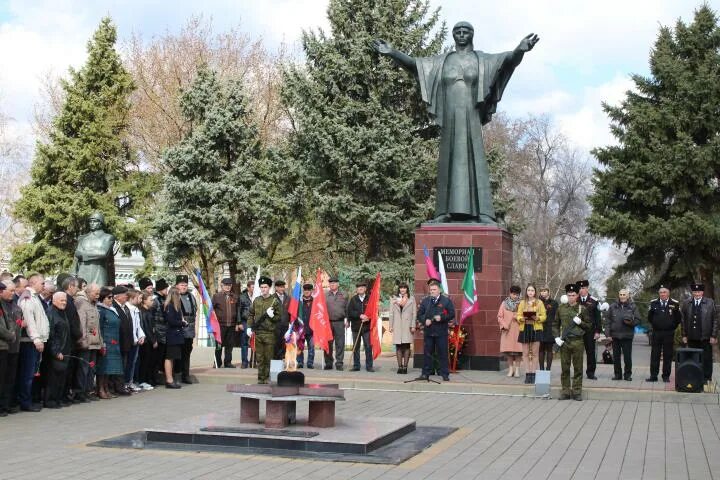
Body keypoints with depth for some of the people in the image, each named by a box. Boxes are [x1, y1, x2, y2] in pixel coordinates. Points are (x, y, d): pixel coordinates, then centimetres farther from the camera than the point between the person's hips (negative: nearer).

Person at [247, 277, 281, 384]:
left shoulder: (275, 301, -1)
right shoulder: (256, 300, 10)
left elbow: (279, 317, 2)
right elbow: (250, 314, 16)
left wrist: (272, 316, -16)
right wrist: (250, 327, 8)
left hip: (270, 333, -3)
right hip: (258, 332, 3)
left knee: (268, 358, 0)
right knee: (259, 357, 6)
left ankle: (267, 377, 10)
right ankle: (260, 378, 13)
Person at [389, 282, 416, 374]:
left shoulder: (411, 300, 8)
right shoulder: (394, 299, 12)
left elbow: (414, 314, 4)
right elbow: (391, 314, 9)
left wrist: (413, 326, -5)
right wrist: (391, 326, 2)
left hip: (407, 326, -1)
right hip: (397, 326, 1)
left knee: (406, 346, -3)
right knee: (398, 346, 0)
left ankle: (405, 366, -2)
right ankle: (400, 366, 2)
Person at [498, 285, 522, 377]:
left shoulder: (521, 304, 5)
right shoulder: (504, 303, 8)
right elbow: (500, 316, 6)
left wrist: (518, 317, -15)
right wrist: (504, 325, -7)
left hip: (517, 330, -1)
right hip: (507, 331, 1)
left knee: (517, 350, -5)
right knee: (508, 350, 1)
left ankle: (517, 369, 0)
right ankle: (510, 369, 9)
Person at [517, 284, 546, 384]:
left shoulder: (539, 302, 5)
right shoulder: (522, 303, 10)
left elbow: (544, 316, 1)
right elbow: (518, 316, 7)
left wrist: (537, 318, -17)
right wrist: (522, 318, -14)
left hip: (536, 329, -2)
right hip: (524, 328, 2)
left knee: (535, 353, 0)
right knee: (525, 353, 1)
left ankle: (533, 374, 5)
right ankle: (527, 374, 6)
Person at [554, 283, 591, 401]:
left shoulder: (582, 309, 3)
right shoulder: (561, 308, 8)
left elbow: (589, 326, 7)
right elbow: (555, 325, 13)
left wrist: (580, 322, -11)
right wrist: (556, 337, 0)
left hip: (578, 342, -1)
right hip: (564, 342, 1)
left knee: (578, 368, 2)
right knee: (565, 368, 4)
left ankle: (577, 391, 9)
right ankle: (566, 391, 11)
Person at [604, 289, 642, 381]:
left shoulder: (632, 307, 3)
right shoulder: (613, 307, 6)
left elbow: (638, 320, 3)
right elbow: (607, 320, 5)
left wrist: (630, 322, -18)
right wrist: (608, 334, -2)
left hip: (627, 336, -2)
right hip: (615, 335, 2)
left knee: (628, 357, 0)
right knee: (616, 357, 7)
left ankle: (628, 374, 10)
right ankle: (618, 374, 15)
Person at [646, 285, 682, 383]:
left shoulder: (675, 304, -1)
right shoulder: (653, 303, 5)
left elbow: (679, 318, 4)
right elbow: (649, 317, 12)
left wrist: (672, 327, 1)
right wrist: (654, 325, 4)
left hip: (669, 334, -1)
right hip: (656, 333, 1)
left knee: (668, 356, 3)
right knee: (654, 355, 2)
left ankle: (666, 376, 10)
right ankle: (653, 376, 6)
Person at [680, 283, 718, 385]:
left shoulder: (710, 303, 1)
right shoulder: (687, 304, 7)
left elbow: (715, 320, 0)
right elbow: (684, 321, 11)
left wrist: (713, 336, -5)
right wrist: (684, 335, 5)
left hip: (706, 337, -2)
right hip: (692, 338, 2)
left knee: (707, 359, 3)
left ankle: (707, 379, 11)